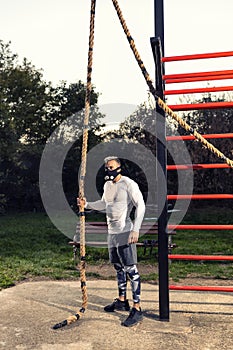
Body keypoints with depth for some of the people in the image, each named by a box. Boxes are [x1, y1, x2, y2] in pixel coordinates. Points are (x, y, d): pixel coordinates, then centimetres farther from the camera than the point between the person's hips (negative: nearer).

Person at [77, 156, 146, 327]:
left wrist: (136, 229, -22)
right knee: (118, 267, 18)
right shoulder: (107, 185, 13)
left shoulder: (129, 184, -12)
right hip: (112, 232, 9)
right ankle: (122, 301, 33)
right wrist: (86, 204, 15)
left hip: (125, 232, -8)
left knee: (131, 269, -7)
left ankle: (137, 309, -1)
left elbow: (140, 206, -15)